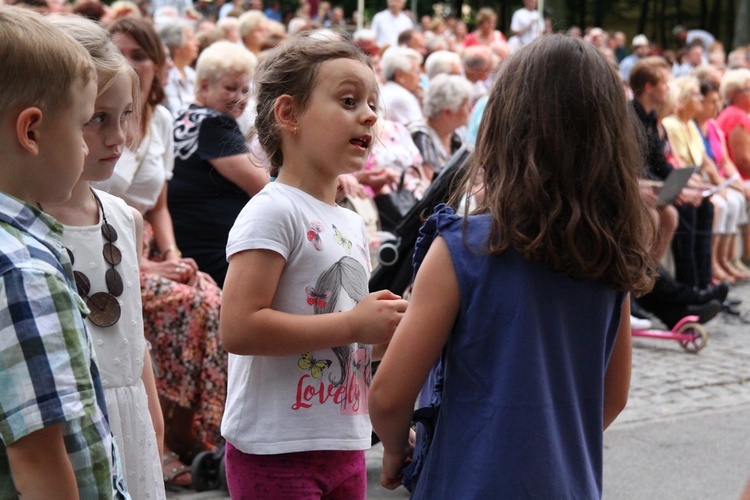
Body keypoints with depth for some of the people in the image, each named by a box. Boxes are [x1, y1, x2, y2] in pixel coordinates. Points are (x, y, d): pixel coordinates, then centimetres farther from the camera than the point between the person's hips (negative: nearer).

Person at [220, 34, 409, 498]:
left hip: (345, 446, 8)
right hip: (276, 453, -8)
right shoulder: (274, 211, -13)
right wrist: (354, 324, -19)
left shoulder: (352, 224, 13)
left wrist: (385, 328, 2)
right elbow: (238, 328, -24)